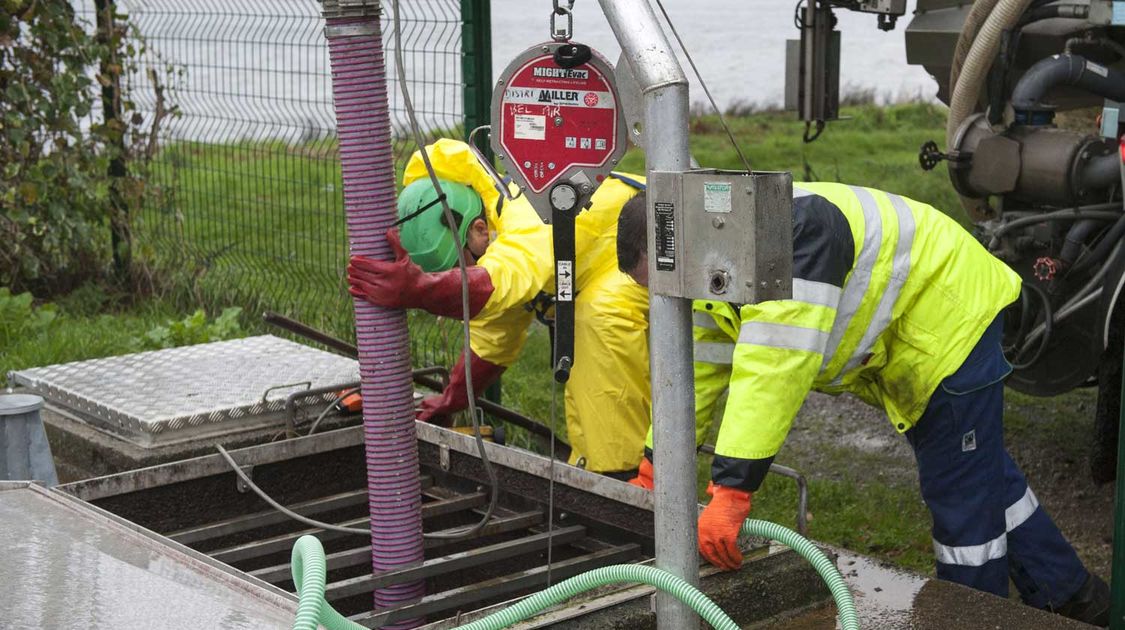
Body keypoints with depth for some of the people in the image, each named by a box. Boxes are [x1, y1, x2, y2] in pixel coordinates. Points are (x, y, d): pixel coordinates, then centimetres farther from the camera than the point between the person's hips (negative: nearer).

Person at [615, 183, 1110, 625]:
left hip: (951, 315, -10)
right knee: (984, 472, 21)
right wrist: (653, 473, 0)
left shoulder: (788, 233, -39)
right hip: (901, 346, 10)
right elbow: (699, 371, 0)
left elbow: (773, 369, -46)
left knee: (962, 488, -6)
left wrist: (730, 491, -48)